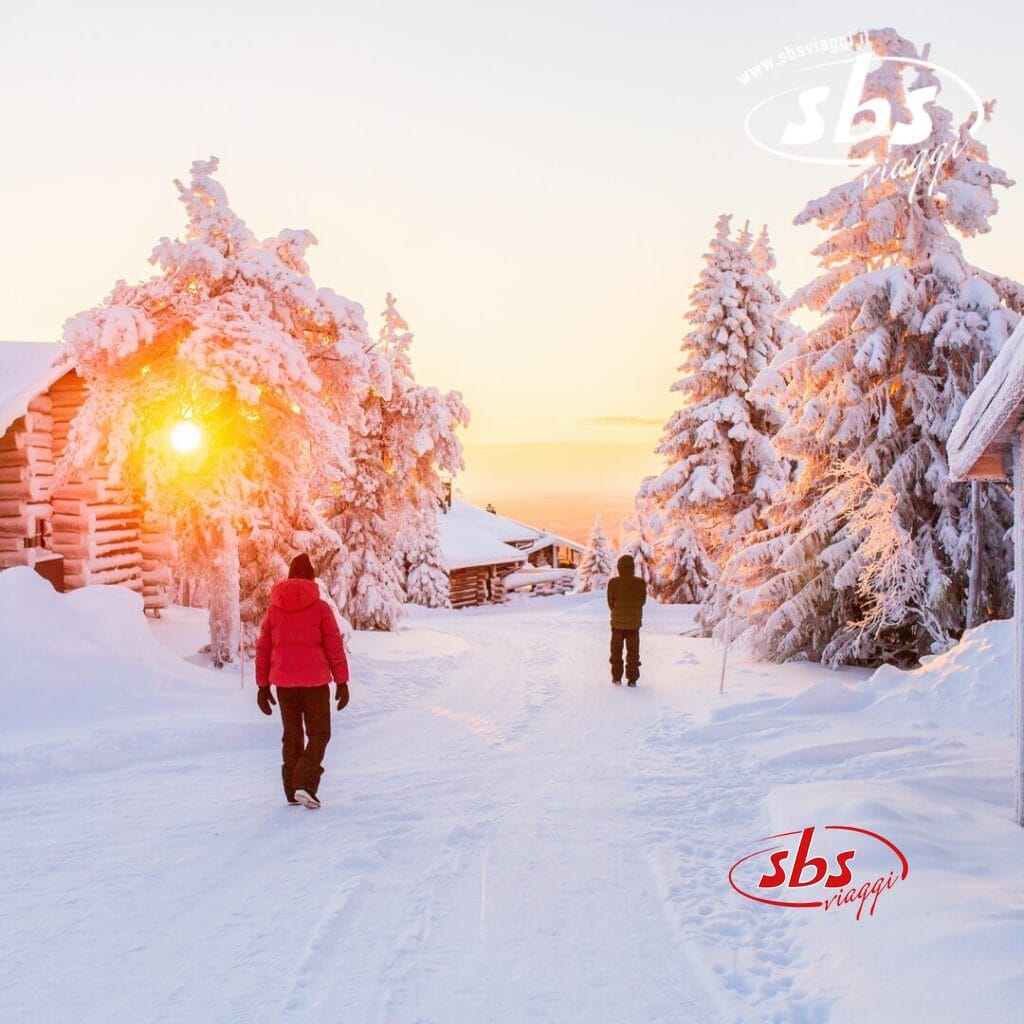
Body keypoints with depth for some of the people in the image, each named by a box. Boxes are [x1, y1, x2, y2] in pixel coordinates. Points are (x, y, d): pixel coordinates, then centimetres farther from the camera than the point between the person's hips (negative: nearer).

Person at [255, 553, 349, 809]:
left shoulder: (274, 608, 5)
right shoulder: (320, 607, -5)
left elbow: (263, 649, 6)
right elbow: (334, 646, -6)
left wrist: (263, 685, 12)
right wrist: (342, 682, -1)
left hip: (283, 682, 4)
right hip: (315, 681, -4)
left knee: (291, 735, 15)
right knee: (318, 733, 5)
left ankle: (292, 790, 15)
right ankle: (304, 785, -12)